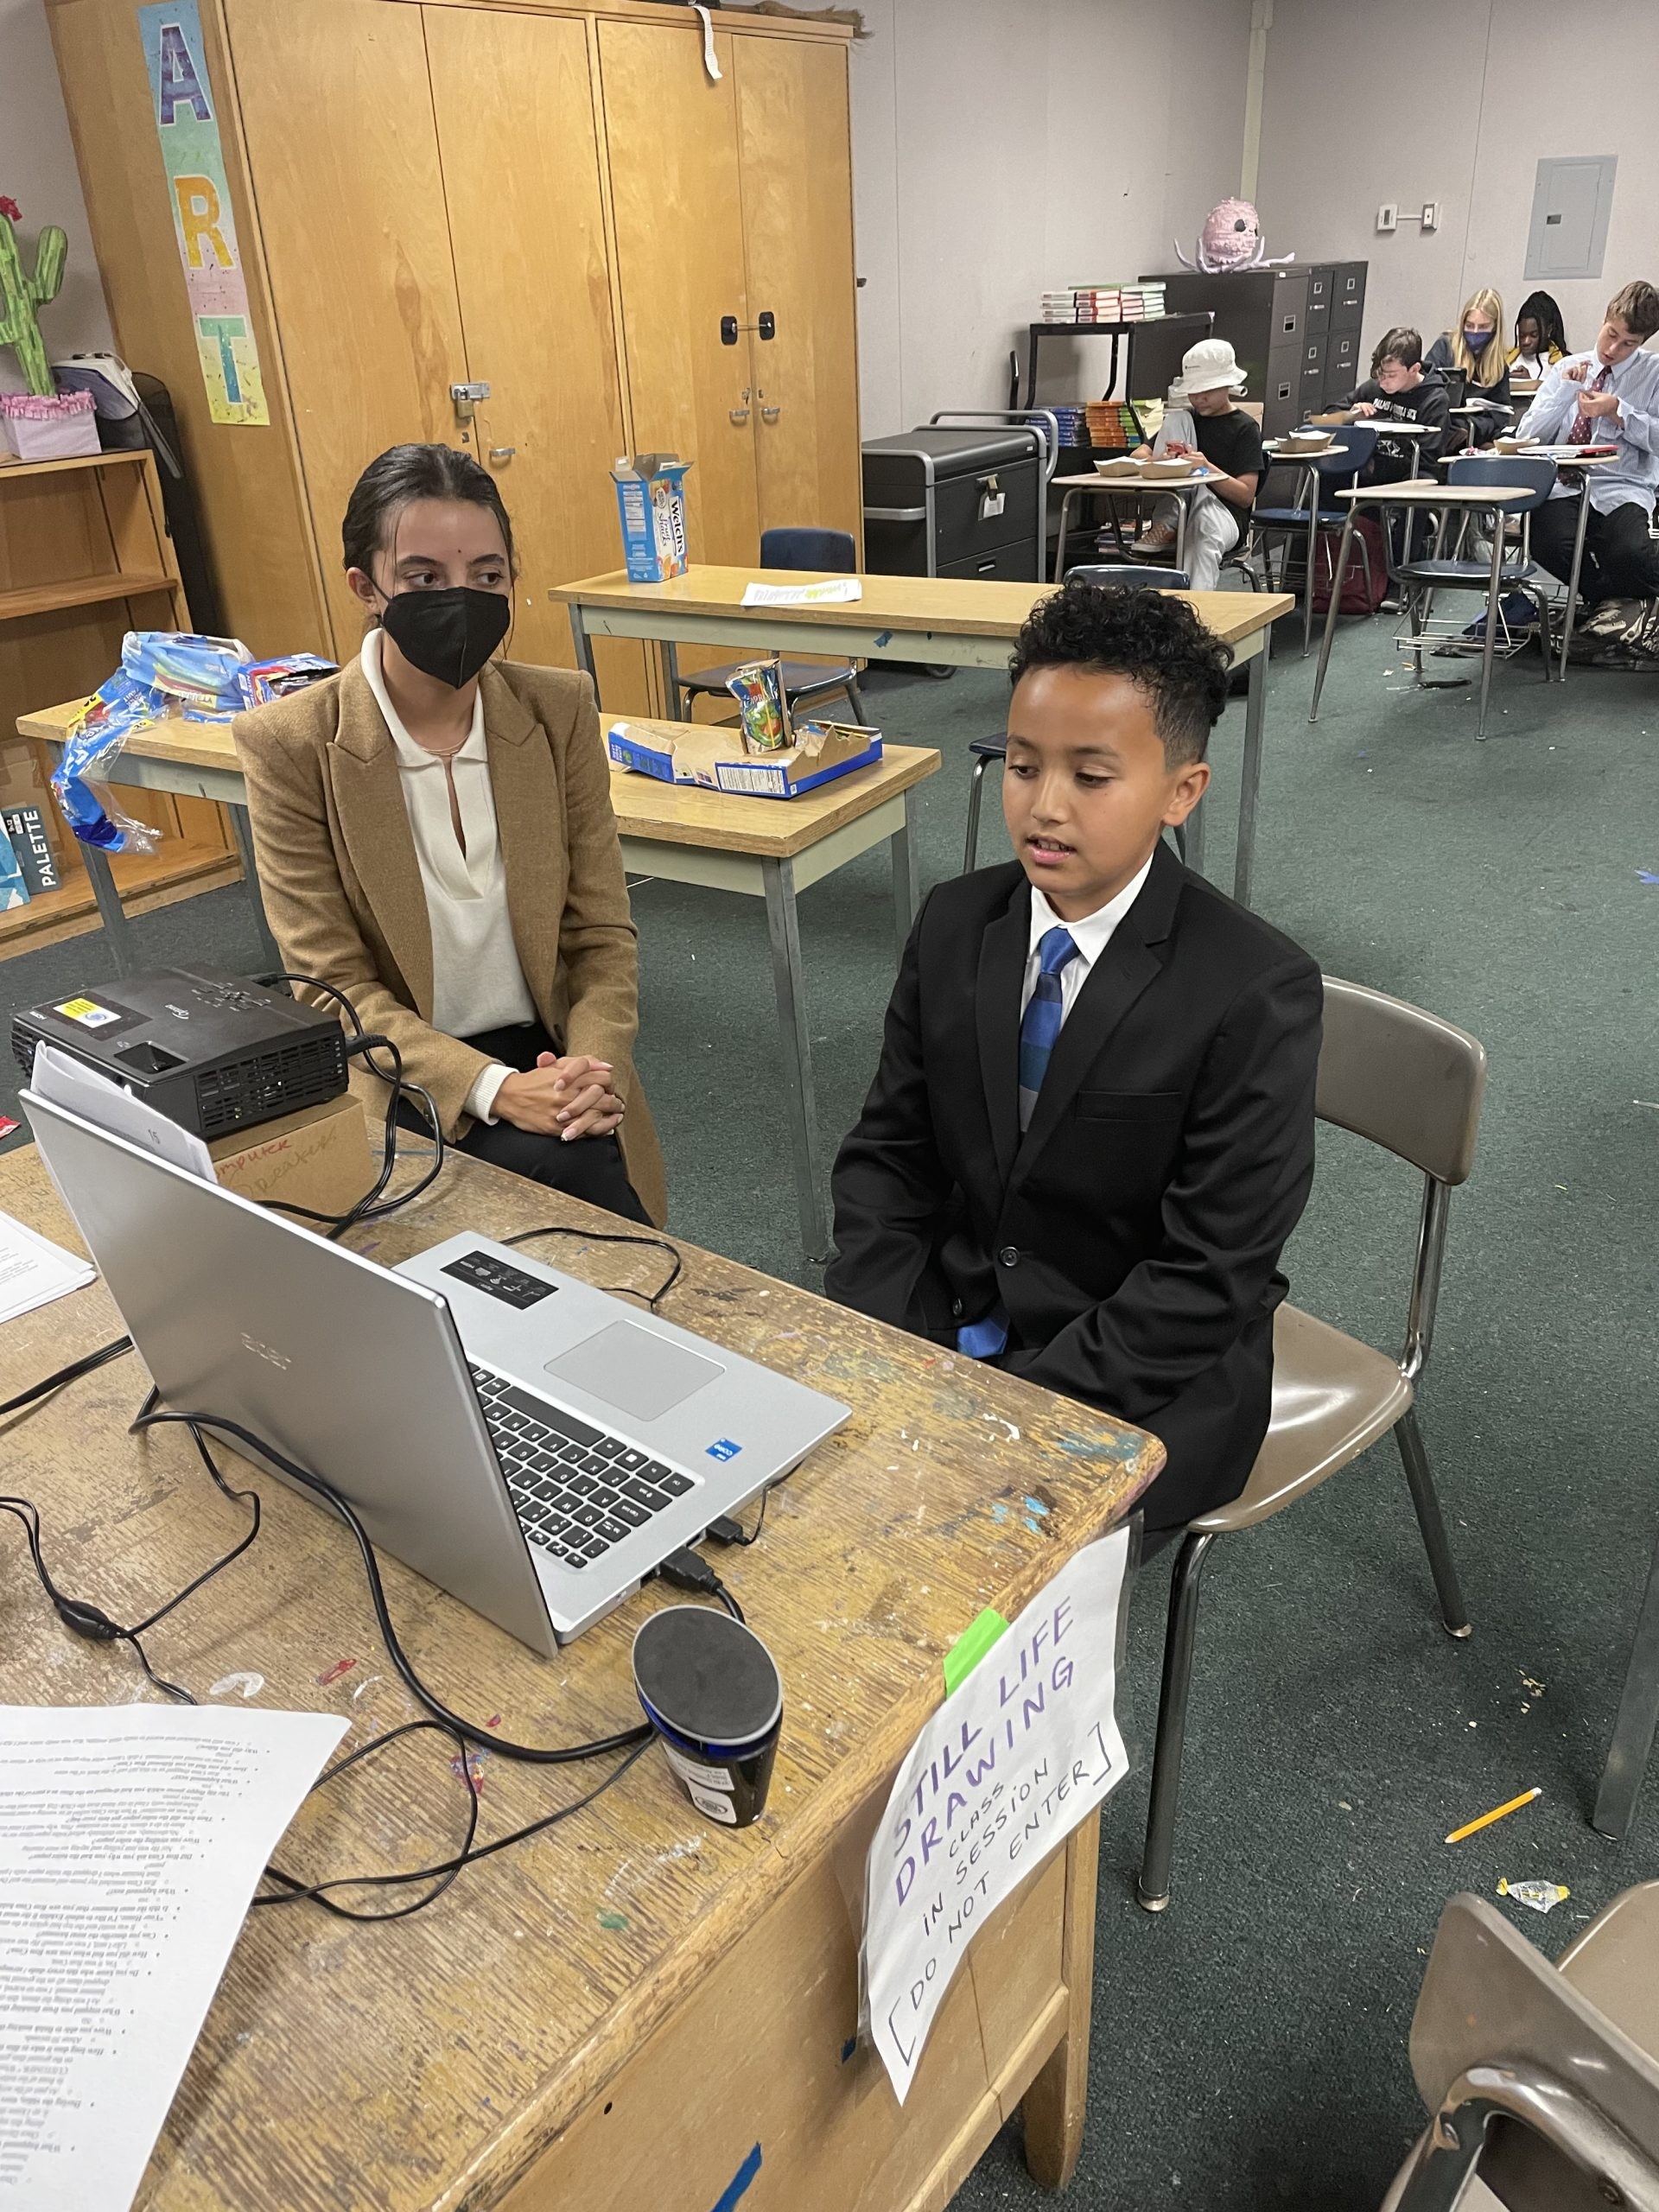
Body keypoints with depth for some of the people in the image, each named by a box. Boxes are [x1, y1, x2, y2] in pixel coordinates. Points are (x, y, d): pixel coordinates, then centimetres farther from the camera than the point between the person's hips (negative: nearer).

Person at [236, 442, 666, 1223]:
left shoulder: (559, 708, -1)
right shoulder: (290, 744, -10)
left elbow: (602, 930, 2)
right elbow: (332, 983, -9)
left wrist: (594, 1064, -18)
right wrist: (492, 1089, -23)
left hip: (547, 1056, 2)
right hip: (401, 1088, -2)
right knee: (570, 1169, -27)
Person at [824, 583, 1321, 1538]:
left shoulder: (1257, 991, -18)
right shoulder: (956, 924, -2)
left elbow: (1207, 1280, -18)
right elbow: (887, 1155, 3)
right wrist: (877, 1353, -12)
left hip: (1147, 1382, -5)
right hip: (945, 1320, 5)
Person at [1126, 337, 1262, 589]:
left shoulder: (1245, 427, 4)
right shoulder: (1186, 419, 20)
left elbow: (1246, 495, -7)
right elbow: (1138, 454, 7)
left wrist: (1208, 469, -23)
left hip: (1224, 513, -4)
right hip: (1177, 509, 4)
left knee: (1205, 524, -43)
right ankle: (1165, 526, -27)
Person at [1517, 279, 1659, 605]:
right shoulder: (1566, 368, 18)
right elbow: (1528, 436, 8)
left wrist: (1618, 411, -8)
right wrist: (1565, 390, -3)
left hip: (1620, 489, -2)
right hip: (1562, 487, 2)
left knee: (1632, 555, -35)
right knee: (1550, 545, -34)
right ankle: (1610, 602, -6)